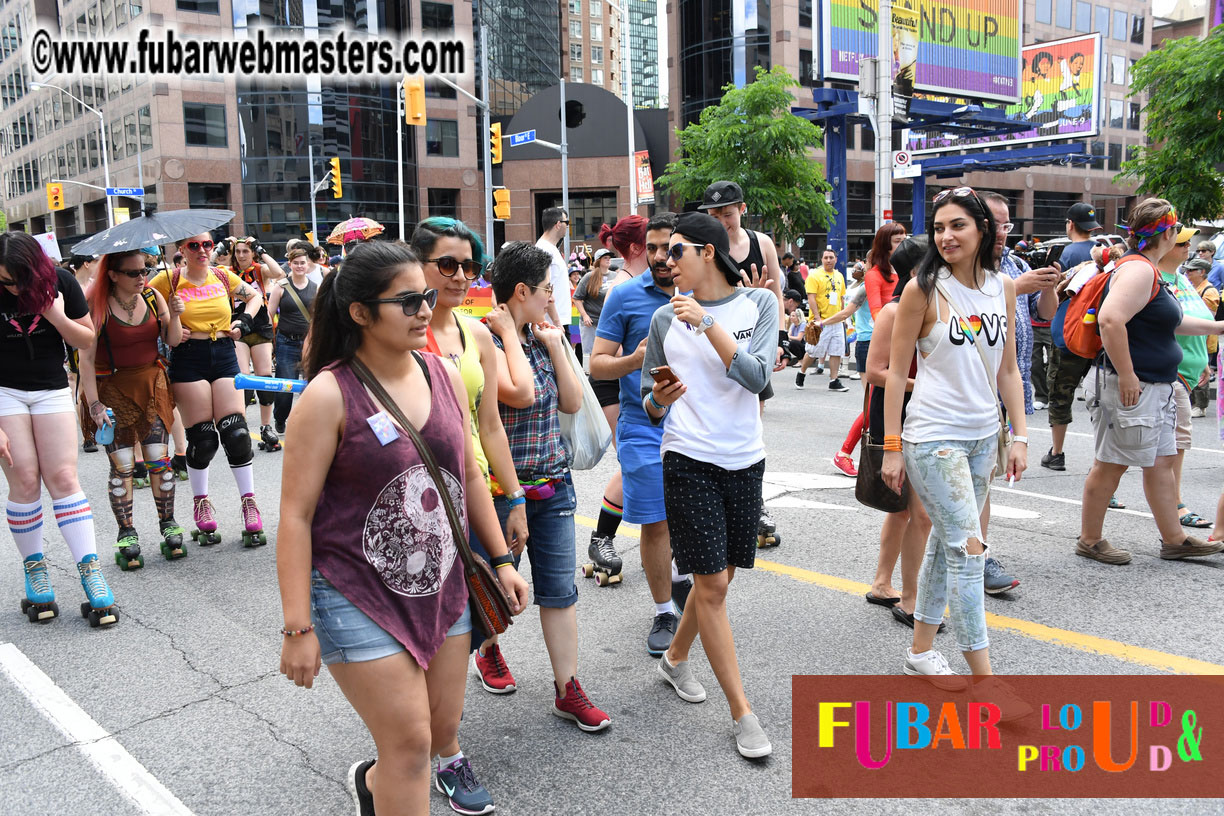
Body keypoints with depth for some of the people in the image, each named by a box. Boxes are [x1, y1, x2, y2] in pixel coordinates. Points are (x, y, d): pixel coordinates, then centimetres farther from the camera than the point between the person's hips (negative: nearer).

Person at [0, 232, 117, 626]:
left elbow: (87, 340, 0)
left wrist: (56, 317, -20)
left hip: (52, 390, 1)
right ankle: (34, 571, 9)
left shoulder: (60, 282, -8)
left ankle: (91, 573, -8)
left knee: (63, 478, -6)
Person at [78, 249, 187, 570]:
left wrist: (174, 316, -15)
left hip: (152, 384, 3)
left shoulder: (152, 296, 2)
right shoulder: (96, 306, -11)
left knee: (159, 457, 2)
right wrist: (94, 404, -15)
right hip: (112, 390, -3)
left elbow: (173, 341, 5)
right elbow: (86, 359, -11)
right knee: (122, 465, -1)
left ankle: (168, 526, 16)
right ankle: (126, 535, 11)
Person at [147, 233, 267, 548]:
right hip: (188, 360, -2)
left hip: (224, 356, 2)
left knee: (236, 433, -6)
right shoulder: (168, 280, 0)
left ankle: (250, 507, 2)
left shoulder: (222, 276, 9)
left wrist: (245, 320, 8)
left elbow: (254, 295, 24)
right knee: (202, 438, -3)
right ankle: (201, 504, 18)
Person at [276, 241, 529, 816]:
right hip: (359, 599, -6)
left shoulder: (444, 376, 1)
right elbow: (296, 514, -14)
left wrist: (501, 559, 12)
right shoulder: (329, 395, -16)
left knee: (443, 732, 16)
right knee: (410, 742, -2)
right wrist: (298, 628, -15)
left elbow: (469, 475, 11)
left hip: (441, 588, 6)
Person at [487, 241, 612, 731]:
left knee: (560, 588, 9)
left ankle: (568, 690, 19)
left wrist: (555, 345, -2)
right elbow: (521, 393, -29)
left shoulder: (542, 338, 7)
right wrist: (508, 332, -18)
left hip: (552, 483, 6)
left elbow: (573, 402, 6)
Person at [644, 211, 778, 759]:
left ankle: (675, 658, 40)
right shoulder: (666, 318, 3)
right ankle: (742, 713, 9)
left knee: (718, 579, 14)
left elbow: (756, 376, -14)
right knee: (711, 587, -3)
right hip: (689, 462, -2)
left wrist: (708, 323, -18)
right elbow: (649, 405, 9)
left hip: (745, 461, 2)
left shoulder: (758, 304, 2)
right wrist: (659, 399, -14)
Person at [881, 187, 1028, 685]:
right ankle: (983, 675, 1)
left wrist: (1020, 436, 5)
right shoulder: (924, 290, -9)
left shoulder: (1003, 288, 6)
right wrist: (892, 447, -10)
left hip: (983, 436, 6)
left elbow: (1008, 369, 11)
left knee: (945, 542, 14)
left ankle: (921, 651, 28)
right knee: (969, 548, -8)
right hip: (932, 437, -5)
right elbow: (896, 372, -7)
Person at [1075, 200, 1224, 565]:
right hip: (1132, 387, -10)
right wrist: (1126, 375, -28)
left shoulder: (1147, 269, 17)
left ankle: (1173, 539, 25)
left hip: (1156, 387, 10)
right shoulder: (1138, 269, -17)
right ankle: (1090, 540, 12)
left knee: (1161, 460, 15)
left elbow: (1168, 321, 30)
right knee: (1111, 463, 0)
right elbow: (1110, 319, -31)